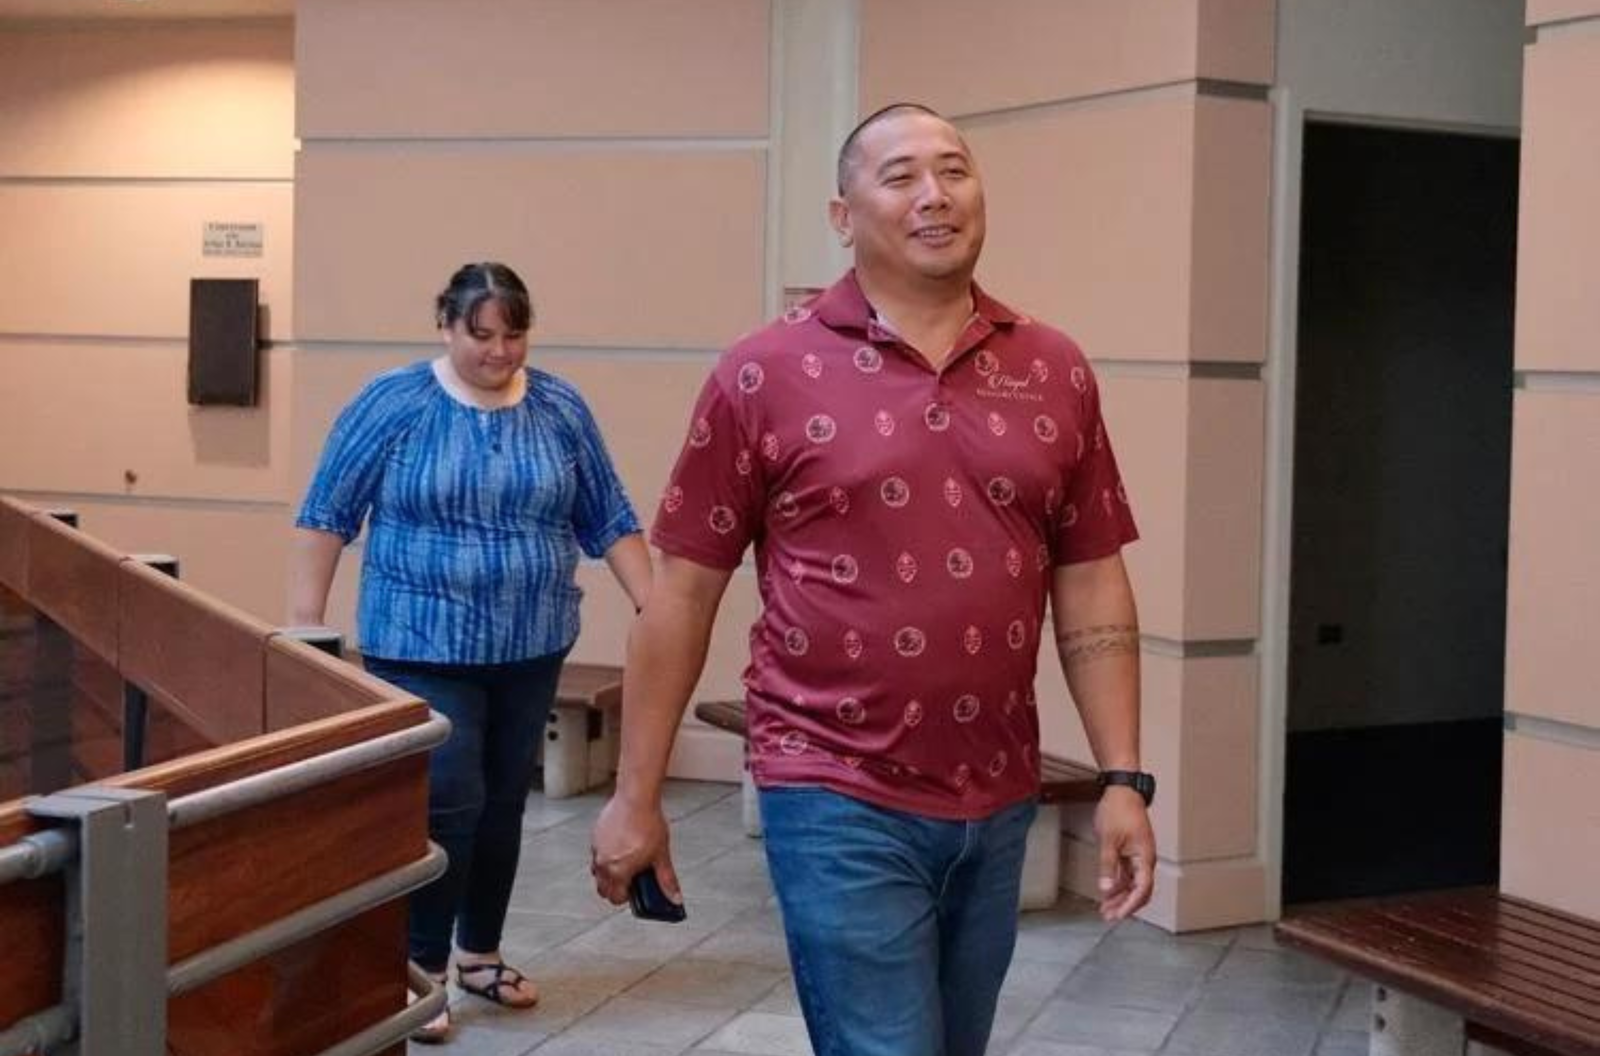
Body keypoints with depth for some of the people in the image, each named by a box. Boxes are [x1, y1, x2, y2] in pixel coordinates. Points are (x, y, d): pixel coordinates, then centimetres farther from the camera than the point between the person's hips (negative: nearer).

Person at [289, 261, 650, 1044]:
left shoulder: (561, 410, 3)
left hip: (529, 648, 4)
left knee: (503, 803, 12)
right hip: (423, 647, -4)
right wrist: (303, 626, -8)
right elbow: (324, 517, -4)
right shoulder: (392, 404, -6)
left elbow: (609, 520, 6)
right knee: (446, 803, -8)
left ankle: (480, 952, 28)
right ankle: (420, 965, 7)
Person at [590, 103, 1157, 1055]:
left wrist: (1124, 779, 1)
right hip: (840, 801, -4)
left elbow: (1092, 592, 7)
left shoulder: (1056, 371, 5)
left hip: (998, 802, 5)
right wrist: (638, 795, -2)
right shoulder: (767, 373, -6)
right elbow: (684, 591, -3)